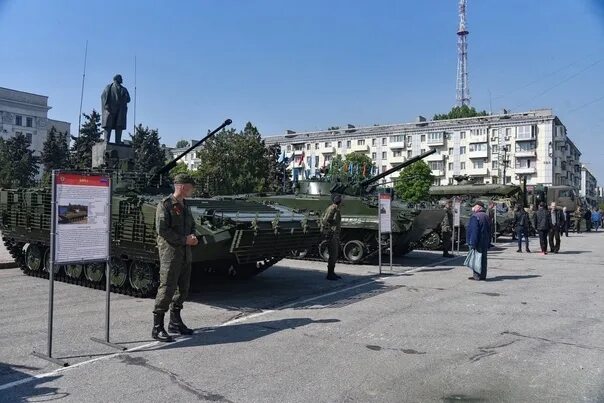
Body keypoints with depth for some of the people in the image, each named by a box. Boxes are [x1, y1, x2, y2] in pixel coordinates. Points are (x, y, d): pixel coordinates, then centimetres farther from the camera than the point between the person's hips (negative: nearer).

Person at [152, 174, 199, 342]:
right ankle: (157, 328, -2)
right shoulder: (165, 205, -10)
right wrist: (184, 240, -16)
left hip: (185, 253, 8)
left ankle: (175, 323, 25)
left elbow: (192, 225, 23)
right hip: (170, 253, -8)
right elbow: (162, 230, -17)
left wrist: (193, 237, 1)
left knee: (182, 289, 12)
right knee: (167, 289, -9)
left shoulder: (185, 206, 15)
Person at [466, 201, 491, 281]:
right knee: (483, 258, 13)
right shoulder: (487, 216, 13)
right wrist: (488, 243, 21)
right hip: (485, 243, 8)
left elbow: (474, 231, -20)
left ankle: (477, 276, -2)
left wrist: (472, 243, -19)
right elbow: (489, 231, 18)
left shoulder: (475, 216, -15)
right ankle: (483, 275, 18)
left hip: (477, 243, -8)